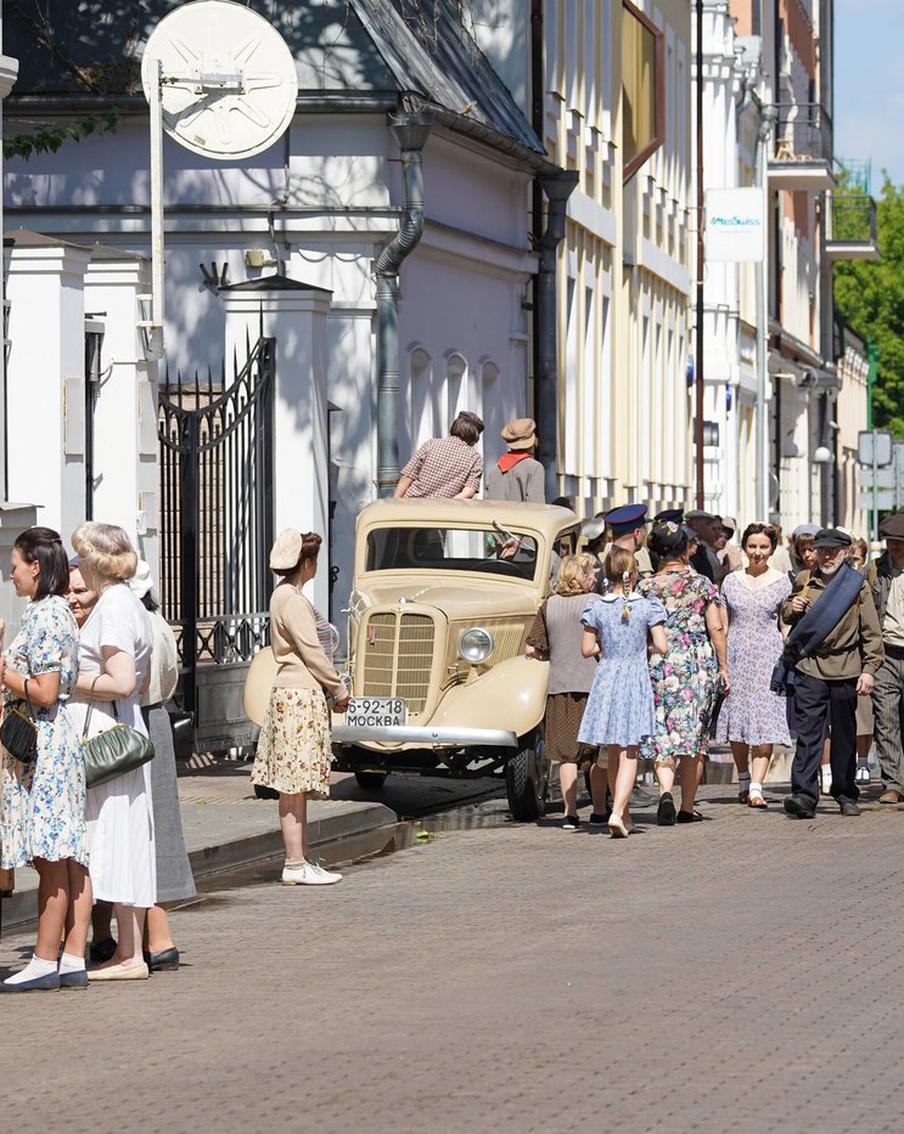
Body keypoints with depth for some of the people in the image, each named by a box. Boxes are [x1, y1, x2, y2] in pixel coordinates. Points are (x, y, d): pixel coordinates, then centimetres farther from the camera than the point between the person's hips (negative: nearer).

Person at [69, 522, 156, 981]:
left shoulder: (111, 607, -15)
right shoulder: (131, 604, 16)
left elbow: (122, 683, -22)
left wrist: (72, 682, -11)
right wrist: (86, 678, 18)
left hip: (106, 732, -10)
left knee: (115, 839, -7)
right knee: (123, 842, 11)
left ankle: (130, 956, -5)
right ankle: (130, 949, 14)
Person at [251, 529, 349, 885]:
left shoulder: (283, 594, 16)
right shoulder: (292, 599, -15)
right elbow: (312, 651, -16)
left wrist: (330, 687, 16)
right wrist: (338, 689, -6)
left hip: (291, 692, 10)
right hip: (300, 695, -10)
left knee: (296, 786, 10)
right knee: (294, 785, -8)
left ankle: (302, 861, 13)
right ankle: (295, 865, -8)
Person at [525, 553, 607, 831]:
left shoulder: (549, 606, 4)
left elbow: (531, 649, 4)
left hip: (559, 686, 3)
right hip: (593, 683, -3)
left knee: (567, 753, 7)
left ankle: (570, 814, 2)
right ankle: (599, 812, 12)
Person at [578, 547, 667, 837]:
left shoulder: (596, 607, -4)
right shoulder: (647, 606, -8)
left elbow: (587, 650, -1)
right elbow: (661, 646, -9)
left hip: (606, 679, 2)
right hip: (635, 680, -2)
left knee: (613, 753, 14)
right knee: (629, 753, -2)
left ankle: (623, 816, 23)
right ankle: (618, 813, -19)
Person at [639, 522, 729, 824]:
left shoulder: (647, 587, -1)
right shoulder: (701, 584, -1)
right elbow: (716, 628, -2)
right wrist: (723, 666, 6)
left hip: (659, 664, 0)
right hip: (698, 664, 0)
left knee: (662, 734, 2)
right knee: (694, 733, 10)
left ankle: (666, 792, -23)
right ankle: (688, 807, 14)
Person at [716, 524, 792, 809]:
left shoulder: (781, 582, 3)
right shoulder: (731, 581, 8)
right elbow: (723, 625, 12)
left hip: (768, 657, -2)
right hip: (736, 657, 2)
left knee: (765, 722, -10)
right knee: (736, 721, 5)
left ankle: (756, 788, -13)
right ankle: (743, 780, 23)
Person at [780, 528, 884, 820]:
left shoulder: (858, 585, 2)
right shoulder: (804, 582, 9)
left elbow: (871, 631, 2)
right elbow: (786, 615, 24)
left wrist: (869, 669, -6)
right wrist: (791, 609, 0)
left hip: (845, 670, -1)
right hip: (809, 667, 1)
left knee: (844, 735, 9)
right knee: (808, 732, -10)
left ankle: (846, 795, 20)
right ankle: (804, 796, -16)